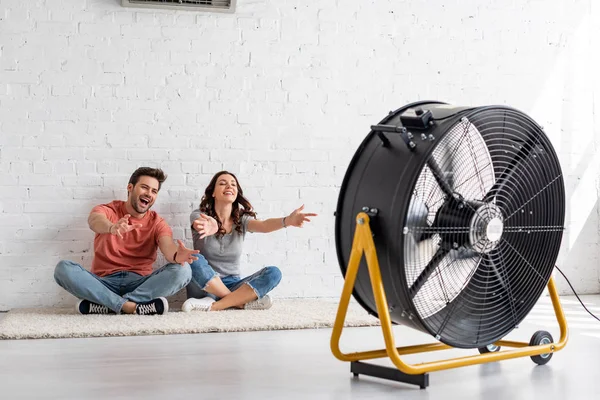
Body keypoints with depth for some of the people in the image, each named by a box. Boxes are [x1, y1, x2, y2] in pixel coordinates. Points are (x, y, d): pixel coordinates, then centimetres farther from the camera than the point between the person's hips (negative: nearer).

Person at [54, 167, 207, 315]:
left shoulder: (157, 223, 8)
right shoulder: (108, 210, 4)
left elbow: (168, 247, -13)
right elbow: (95, 220, -21)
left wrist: (176, 256, -39)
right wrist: (112, 227, -46)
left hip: (140, 284, 1)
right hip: (104, 284, -1)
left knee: (183, 270, -24)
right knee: (63, 268, -26)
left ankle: (106, 305, -28)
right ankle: (128, 305, -33)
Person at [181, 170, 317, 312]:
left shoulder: (241, 220, 1)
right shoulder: (199, 216, -6)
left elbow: (264, 225, -20)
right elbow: (200, 224, -31)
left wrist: (288, 220, -43)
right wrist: (209, 227, -57)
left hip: (232, 286, 3)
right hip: (205, 288, -3)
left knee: (273, 273, -21)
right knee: (195, 261, -34)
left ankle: (214, 306, -29)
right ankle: (242, 301, -23)